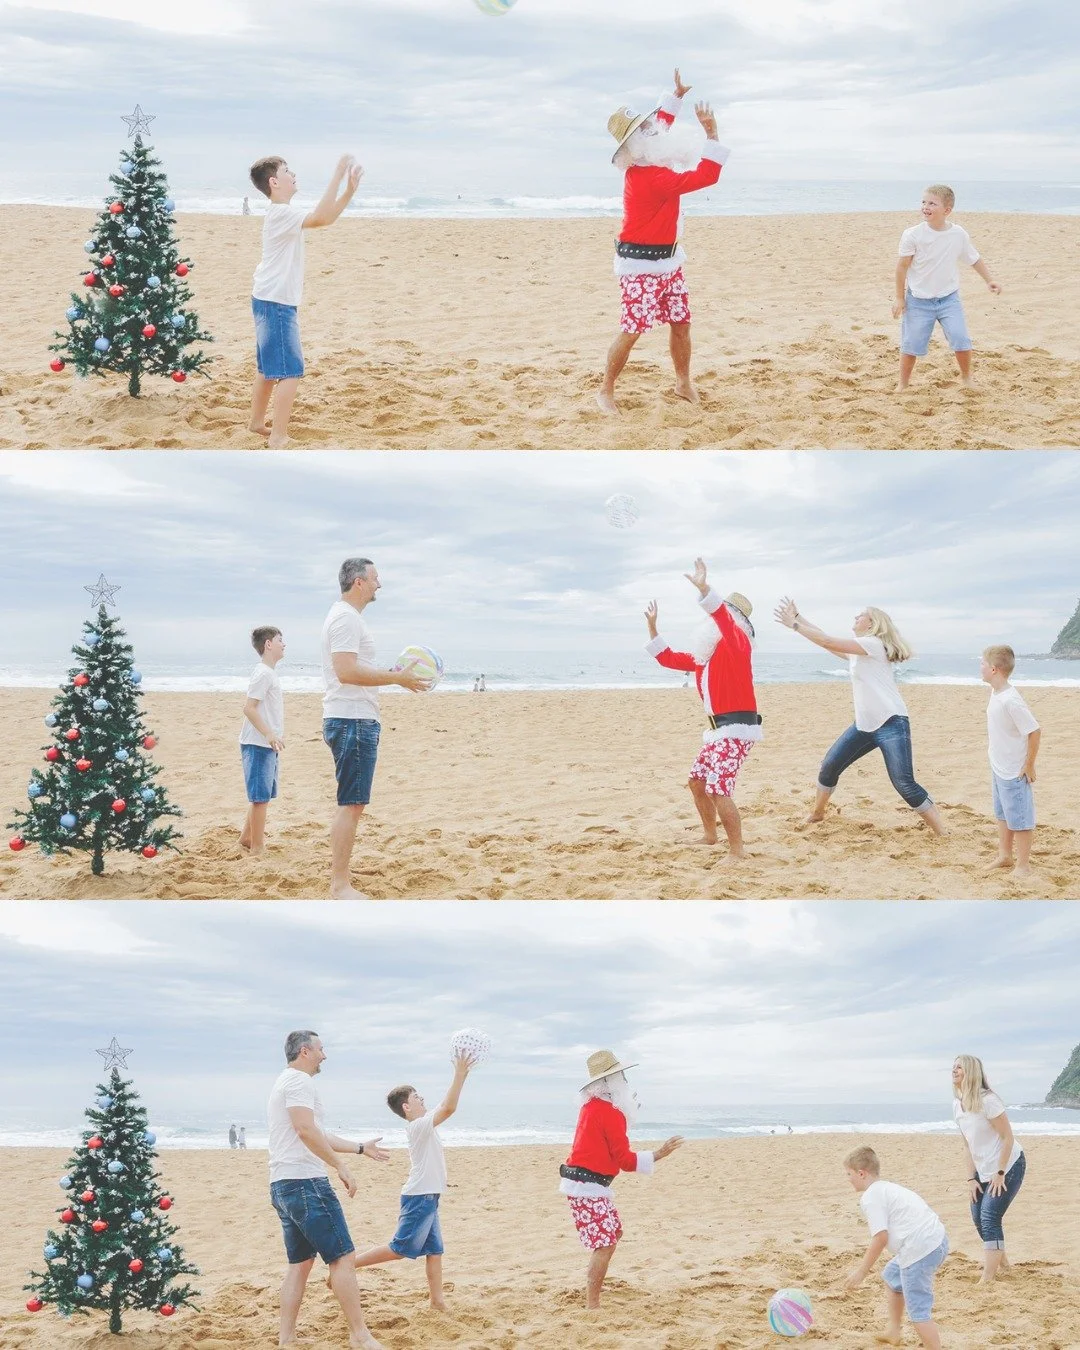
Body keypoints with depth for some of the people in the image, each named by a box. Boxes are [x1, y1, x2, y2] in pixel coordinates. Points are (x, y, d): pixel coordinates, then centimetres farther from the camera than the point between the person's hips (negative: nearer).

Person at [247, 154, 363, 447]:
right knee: (290, 371, -10)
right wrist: (338, 175, -31)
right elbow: (322, 217, -33)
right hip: (276, 303, -11)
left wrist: (350, 189, 3)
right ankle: (278, 437, -10)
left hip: (271, 302, 11)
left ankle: (257, 422, 33)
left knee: (270, 367, 22)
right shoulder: (281, 214, -19)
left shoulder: (285, 213, 12)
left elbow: (326, 217, 16)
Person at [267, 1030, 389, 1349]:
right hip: (305, 1182, -11)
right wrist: (341, 1167, -19)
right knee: (342, 1256, -9)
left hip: (282, 1186, 11)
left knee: (300, 1262, 12)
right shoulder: (299, 1081, -9)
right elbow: (306, 1131, -22)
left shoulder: (284, 1084, 23)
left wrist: (360, 1148, 38)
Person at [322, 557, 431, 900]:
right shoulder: (346, 618, -14)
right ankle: (340, 886, -12)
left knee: (352, 805, 13)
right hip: (352, 721, -11)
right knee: (351, 804, -11)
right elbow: (347, 672, -25)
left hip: (355, 720, 11)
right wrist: (397, 678, -21)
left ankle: (340, 883, 16)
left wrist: (394, 676, 20)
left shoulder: (347, 617, 20)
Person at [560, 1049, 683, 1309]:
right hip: (589, 1188, -10)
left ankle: (592, 1292, 22)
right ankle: (592, 1305, -15)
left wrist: (626, 1113, 24)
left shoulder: (592, 1106, 11)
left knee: (614, 1232, 21)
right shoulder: (610, 1113, -17)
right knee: (604, 1244, -12)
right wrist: (659, 1154, -12)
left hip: (583, 1183, 10)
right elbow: (625, 1160, -15)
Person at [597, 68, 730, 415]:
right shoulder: (653, 178, -28)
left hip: (667, 259, 10)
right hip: (642, 265, -10)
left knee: (681, 322, 11)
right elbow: (705, 176, -29)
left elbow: (661, 120, 24)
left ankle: (683, 382, 25)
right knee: (631, 330, -8)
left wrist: (676, 97, 26)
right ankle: (606, 391, 2)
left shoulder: (642, 165, 2)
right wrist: (711, 132, -28)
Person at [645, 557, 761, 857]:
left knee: (718, 790, -19)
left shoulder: (737, 642, -10)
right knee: (697, 782, 21)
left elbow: (724, 620, -32)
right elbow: (668, 658, 26)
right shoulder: (705, 654, 17)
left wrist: (703, 589, -45)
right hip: (719, 729, 10)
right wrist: (652, 628, 20)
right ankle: (710, 836, 38)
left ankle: (737, 851, -15)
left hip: (737, 728, -10)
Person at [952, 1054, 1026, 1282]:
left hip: (1009, 1166, -8)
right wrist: (971, 1178, 4)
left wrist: (1000, 1174, -18)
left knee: (990, 1217, -15)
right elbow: (968, 1144, 8)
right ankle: (1002, 1263, 31)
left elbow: (1008, 1137, -20)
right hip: (984, 1170, 8)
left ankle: (987, 1279, -15)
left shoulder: (987, 1101, -23)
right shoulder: (958, 1105, 1)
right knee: (979, 1218, 10)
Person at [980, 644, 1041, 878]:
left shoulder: (1010, 701, -27)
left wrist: (1029, 765, -18)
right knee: (1002, 814, 22)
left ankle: (1023, 865, 11)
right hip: (998, 769, 9)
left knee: (1019, 819, 2)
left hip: (1014, 772, -9)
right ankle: (1004, 855, 36)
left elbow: (1034, 731, -26)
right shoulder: (996, 694, 1)